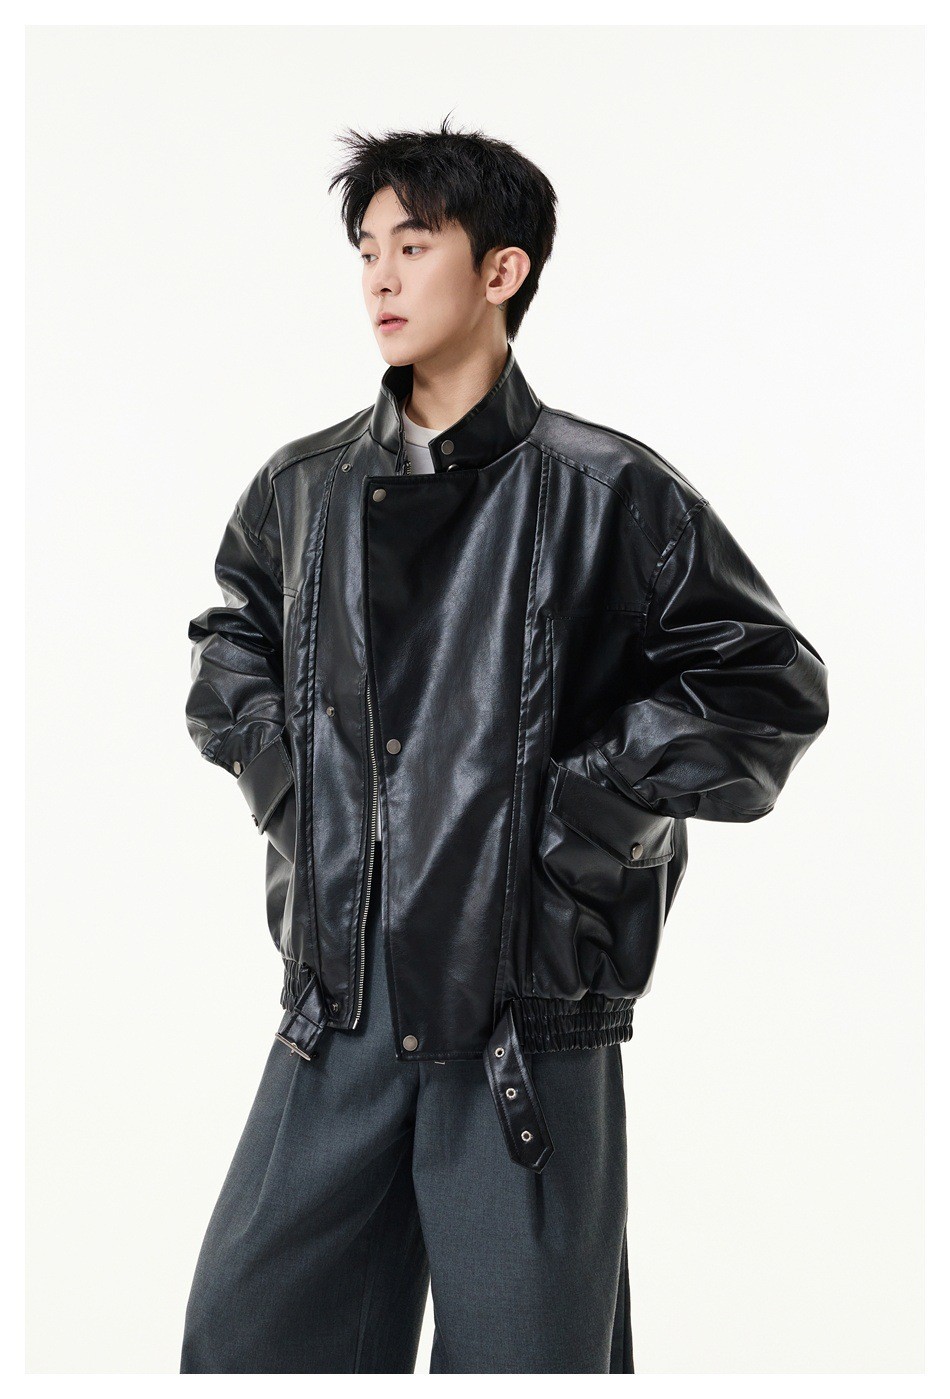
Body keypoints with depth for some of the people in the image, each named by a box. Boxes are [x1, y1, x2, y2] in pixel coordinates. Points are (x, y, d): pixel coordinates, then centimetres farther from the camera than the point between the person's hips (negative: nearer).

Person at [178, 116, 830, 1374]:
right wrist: (274, 771, 11)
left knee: (524, 1348, 9)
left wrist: (597, 806, -9)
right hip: (338, 1001, 4)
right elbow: (229, 642, 27)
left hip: (529, 1014, -4)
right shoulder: (303, 488, 8)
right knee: (249, 1333, 10)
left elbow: (769, 682, -2)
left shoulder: (605, 492, -5)